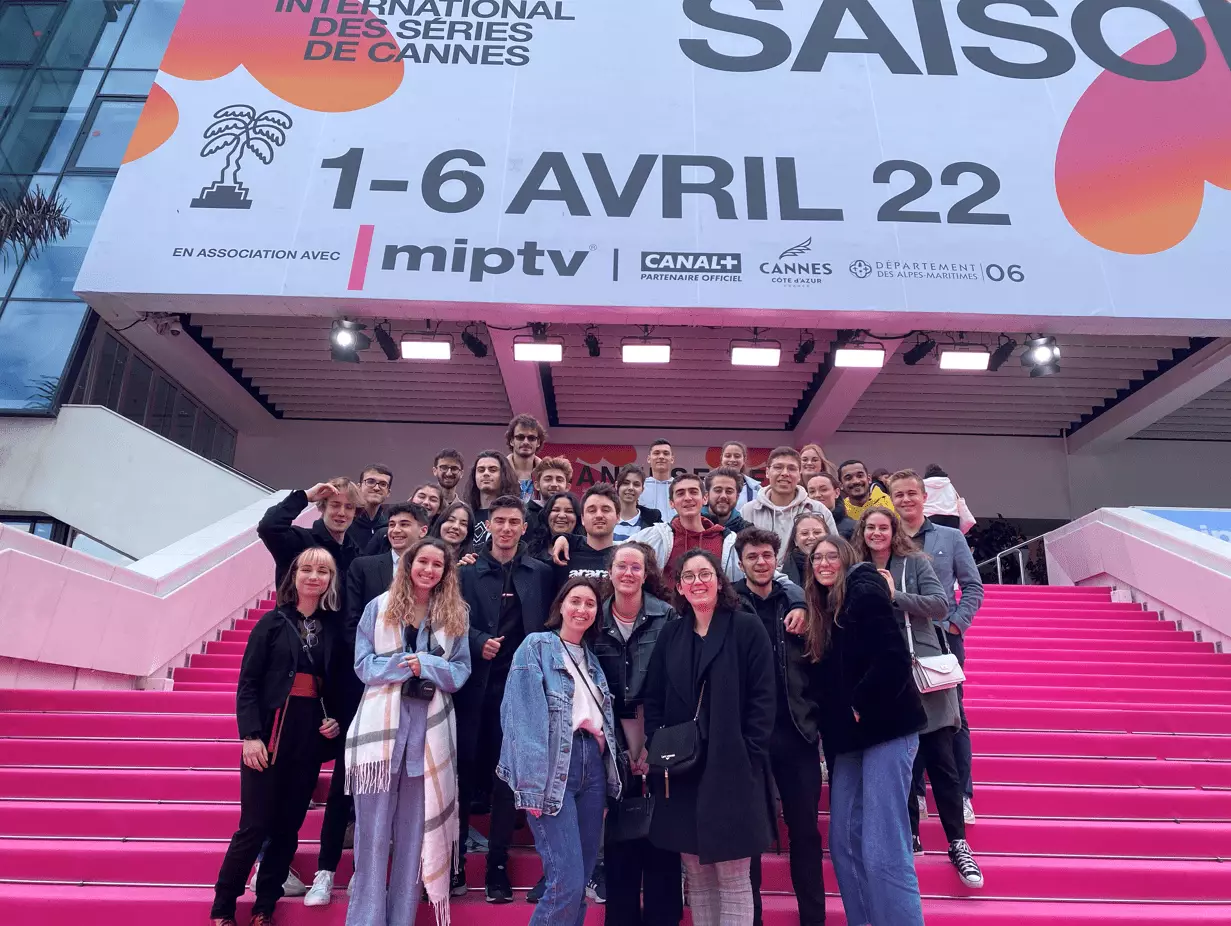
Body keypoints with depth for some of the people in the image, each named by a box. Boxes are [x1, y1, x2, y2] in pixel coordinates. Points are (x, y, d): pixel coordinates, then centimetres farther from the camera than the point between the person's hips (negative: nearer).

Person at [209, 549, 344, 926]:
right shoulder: (273, 622, -1)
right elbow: (247, 683, -4)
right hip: (270, 736, -2)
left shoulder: (336, 628, 5)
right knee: (254, 826, 2)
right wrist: (250, 735, -12)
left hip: (309, 741, 3)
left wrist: (337, 721, -4)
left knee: (287, 828, 10)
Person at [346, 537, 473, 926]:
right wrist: (406, 663, -14)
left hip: (429, 728, 1)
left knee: (415, 830, 9)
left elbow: (461, 671, 4)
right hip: (381, 724, -1)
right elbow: (363, 665, 0)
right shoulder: (379, 607, 4)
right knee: (373, 829, 3)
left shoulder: (455, 615, 7)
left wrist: (425, 665, -14)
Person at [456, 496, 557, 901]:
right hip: (476, 682, 0)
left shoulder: (542, 573, 5)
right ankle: (455, 860, 23)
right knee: (465, 770, 6)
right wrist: (479, 643, -17)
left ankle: (498, 864, 21)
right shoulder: (466, 570, 5)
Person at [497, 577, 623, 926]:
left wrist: (610, 774, 10)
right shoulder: (537, 646, -2)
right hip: (552, 768, -6)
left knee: (581, 878, 10)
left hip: (593, 766, 6)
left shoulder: (592, 657, 17)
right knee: (567, 881, -10)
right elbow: (522, 715, -10)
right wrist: (533, 782, -18)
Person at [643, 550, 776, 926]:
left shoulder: (747, 628, -3)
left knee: (733, 878, 4)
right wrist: (656, 747, -3)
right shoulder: (670, 634, 10)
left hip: (731, 768, -4)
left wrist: (748, 754, -12)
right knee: (696, 876, 14)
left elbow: (762, 697, -6)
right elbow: (653, 699, 10)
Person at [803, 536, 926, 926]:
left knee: (883, 850, -7)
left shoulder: (865, 593, -10)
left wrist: (860, 707, -14)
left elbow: (894, 658, -20)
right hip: (848, 737, 8)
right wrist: (833, 724, 7)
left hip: (884, 729, -8)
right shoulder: (822, 608, 14)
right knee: (843, 842, 10)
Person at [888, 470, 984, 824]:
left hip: (944, 637, 0)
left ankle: (963, 795, 18)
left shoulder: (951, 538, 5)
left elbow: (973, 587, 4)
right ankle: (913, 792, 20)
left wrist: (956, 623, -6)